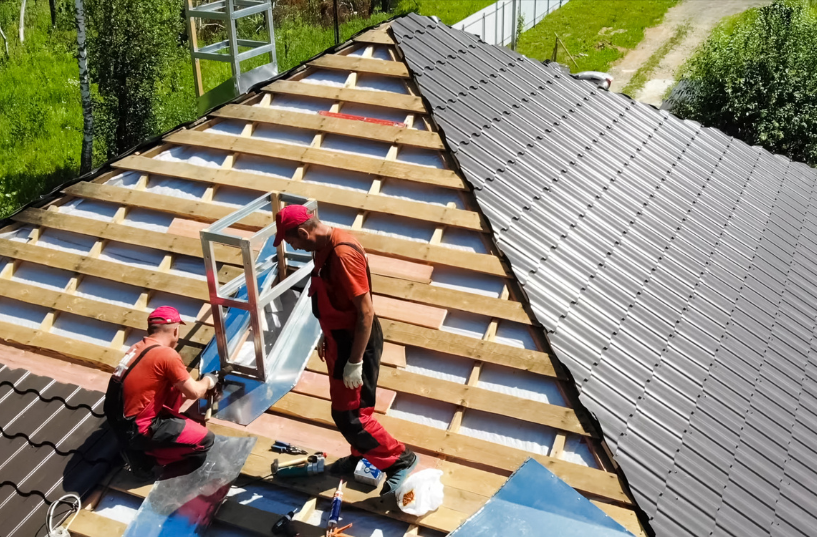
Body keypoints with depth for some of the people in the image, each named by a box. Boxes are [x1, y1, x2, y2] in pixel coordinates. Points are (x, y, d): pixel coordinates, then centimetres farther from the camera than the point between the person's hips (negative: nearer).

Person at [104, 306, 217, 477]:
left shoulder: (139, 347, 8)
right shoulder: (167, 354, -18)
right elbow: (194, 393, -9)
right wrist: (208, 381, 12)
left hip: (122, 421, 9)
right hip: (137, 430, -9)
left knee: (174, 388, 20)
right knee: (205, 439, -4)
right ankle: (145, 455, -1)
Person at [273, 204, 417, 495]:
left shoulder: (343, 253, -28)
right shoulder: (324, 247, 3)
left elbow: (365, 312, -27)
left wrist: (355, 362, -23)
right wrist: (326, 337, 22)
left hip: (356, 342, -10)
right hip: (339, 338, 10)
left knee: (349, 415, -3)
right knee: (345, 407, 21)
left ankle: (400, 459, 12)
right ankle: (361, 456, 40)